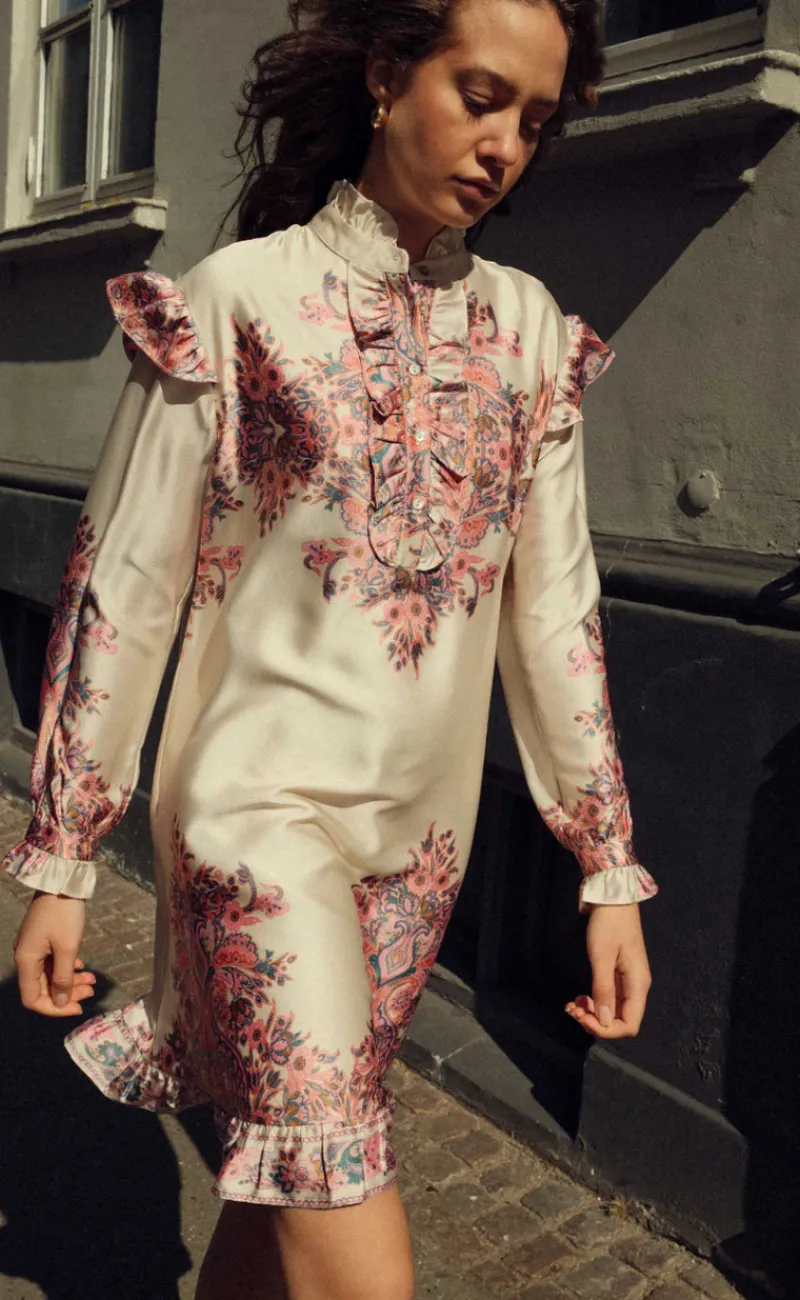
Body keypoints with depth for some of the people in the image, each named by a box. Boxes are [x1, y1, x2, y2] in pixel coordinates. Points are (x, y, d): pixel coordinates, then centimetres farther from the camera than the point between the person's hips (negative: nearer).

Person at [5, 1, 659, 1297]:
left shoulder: (529, 332, 6)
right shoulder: (240, 298, -6)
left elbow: (555, 602, 7)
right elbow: (123, 585, -4)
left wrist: (609, 865, 6)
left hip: (425, 831, 5)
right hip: (269, 805, -4)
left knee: (282, 1184, 17)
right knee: (339, 1192, -7)